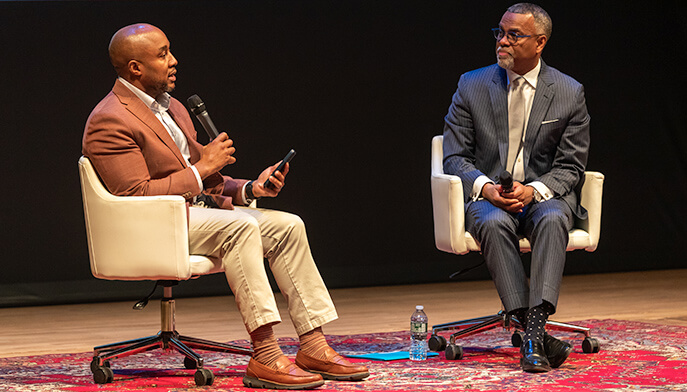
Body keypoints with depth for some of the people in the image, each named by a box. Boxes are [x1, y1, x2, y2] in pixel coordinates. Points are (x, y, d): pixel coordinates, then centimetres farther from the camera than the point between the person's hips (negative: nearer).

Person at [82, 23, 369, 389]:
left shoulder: (172, 108, 17)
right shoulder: (110, 121, -14)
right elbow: (135, 197, -21)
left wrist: (249, 188, 1)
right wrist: (202, 169, -15)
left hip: (196, 208, 10)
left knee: (288, 226, -4)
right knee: (241, 226, -32)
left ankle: (313, 348, -6)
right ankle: (264, 357, -33)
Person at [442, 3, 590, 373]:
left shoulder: (569, 93, 2)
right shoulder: (472, 85, 5)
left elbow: (571, 167, 2)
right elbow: (454, 157, 4)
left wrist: (533, 190, -18)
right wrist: (487, 187, -16)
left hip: (545, 194, 0)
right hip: (487, 195, 0)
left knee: (552, 220, -35)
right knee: (493, 224, -34)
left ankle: (534, 329, -42)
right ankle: (535, 334, -36)